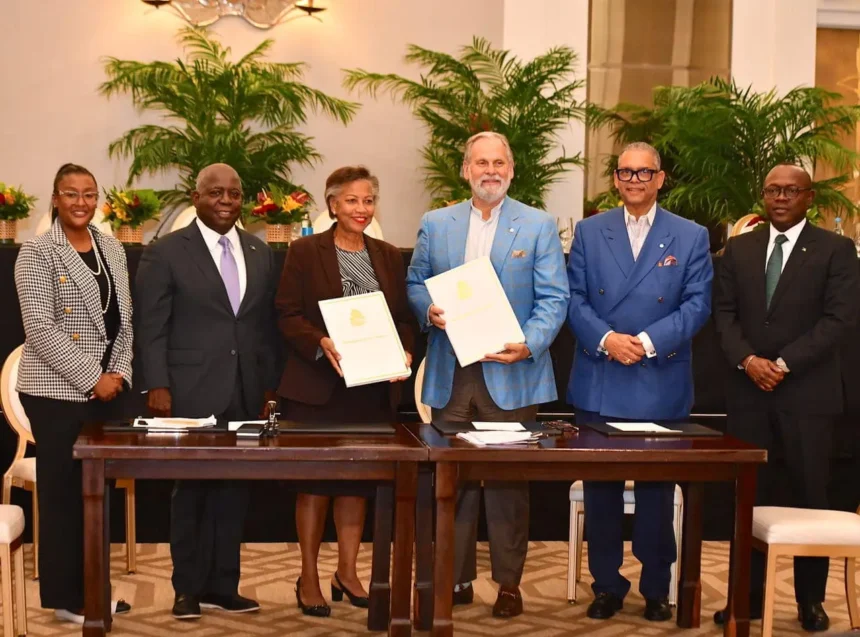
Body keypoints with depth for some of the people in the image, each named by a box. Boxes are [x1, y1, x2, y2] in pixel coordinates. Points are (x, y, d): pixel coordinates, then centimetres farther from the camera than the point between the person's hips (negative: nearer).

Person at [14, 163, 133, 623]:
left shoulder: (112, 249, 12)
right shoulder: (37, 252, -7)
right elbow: (40, 329, -14)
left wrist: (119, 373, 0)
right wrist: (92, 378, -15)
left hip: (106, 390, 6)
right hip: (57, 393, -6)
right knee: (63, 492, 1)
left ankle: (90, 588, 22)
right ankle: (65, 596, 12)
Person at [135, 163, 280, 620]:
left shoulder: (260, 253, 12)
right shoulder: (165, 253, -2)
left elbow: (267, 324, 13)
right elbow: (151, 328, -4)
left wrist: (270, 385, 10)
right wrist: (157, 387, -11)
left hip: (246, 395, 4)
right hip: (191, 393, -4)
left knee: (233, 490, 7)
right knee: (192, 491, 4)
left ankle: (222, 585, 17)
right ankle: (188, 587, 15)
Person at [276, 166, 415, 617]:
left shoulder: (388, 256, 11)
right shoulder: (305, 252, -2)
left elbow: (403, 317, 12)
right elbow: (287, 314, -6)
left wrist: (404, 352, -7)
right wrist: (321, 343, -22)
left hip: (373, 389, 4)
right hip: (317, 387, -4)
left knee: (359, 481, 10)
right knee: (314, 482, 3)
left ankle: (347, 572, 22)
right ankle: (308, 577, 13)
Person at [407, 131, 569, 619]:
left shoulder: (540, 226, 2)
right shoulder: (436, 224, 11)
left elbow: (554, 298, -3)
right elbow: (416, 282, 14)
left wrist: (529, 345, -19)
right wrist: (429, 310, -9)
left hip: (510, 372, -2)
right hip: (451, 373, 2)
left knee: (509, 481, 4)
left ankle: (509, 584, 15)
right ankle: (457, 578, 18)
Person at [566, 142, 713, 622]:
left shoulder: (691, 237, 4)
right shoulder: (590, 232, 8)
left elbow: (697, 304, -3)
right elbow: (575, 299, 2)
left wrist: (649, 341, -16)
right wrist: (606, 338, -15)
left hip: (661, 385, -1)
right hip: (600, 384, 1)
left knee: (658, 489, 6)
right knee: (601, 488, 6)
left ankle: (657, 588, 19)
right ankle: (607, 585, 18)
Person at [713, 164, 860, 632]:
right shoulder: (739, 249, 12)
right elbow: (724, 312, 8)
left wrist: (785, 363, -15)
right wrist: (746, 359, -10)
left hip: (807, 392, -3)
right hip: (749, 390, 3)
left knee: (808, 497, 4)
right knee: (750, 496, 5)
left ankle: (810, 600, 15)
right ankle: (748, 596, 12)